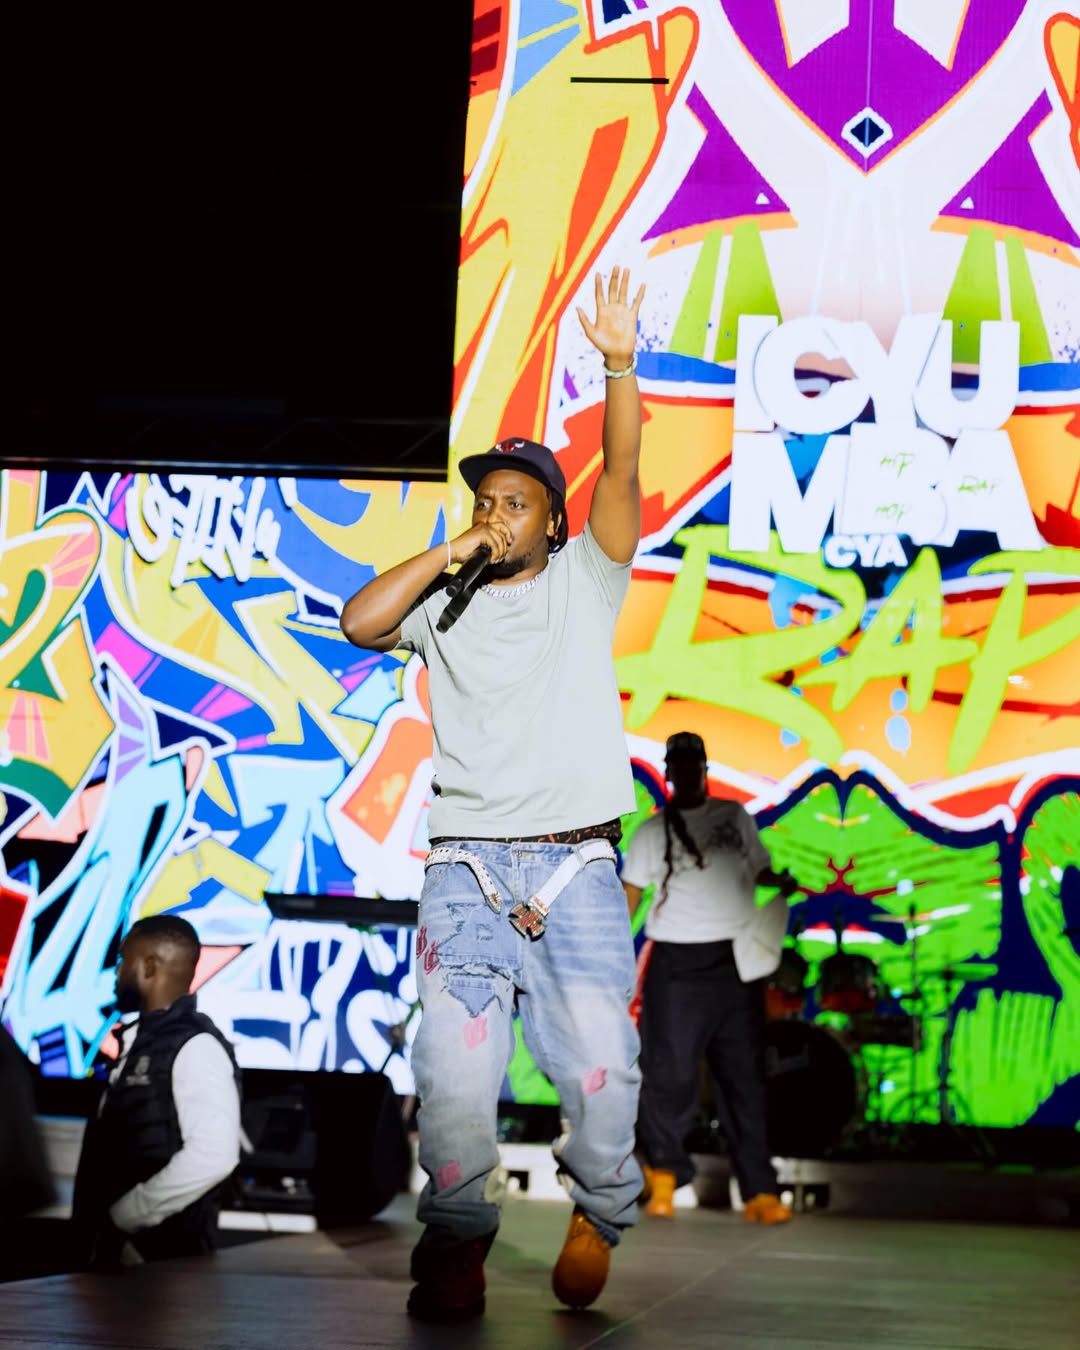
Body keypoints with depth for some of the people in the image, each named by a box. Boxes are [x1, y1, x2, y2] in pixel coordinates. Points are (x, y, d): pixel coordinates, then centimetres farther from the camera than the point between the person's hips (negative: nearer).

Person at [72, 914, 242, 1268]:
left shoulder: (195, 1047, -13)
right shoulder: (140, 1042, 14)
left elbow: (212, 1155, -23)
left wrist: (123, 1215, -17)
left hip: (162, 1254, -8)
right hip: (114, 1245, 8)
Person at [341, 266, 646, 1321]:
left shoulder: (581, 583, 14)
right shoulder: (447, 602, 16)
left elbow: (622, 475, 1)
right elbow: (359, 621, -1)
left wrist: (620, 366, -12)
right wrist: (452, 551, 1)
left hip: (575, 866, -1)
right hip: (466, 866, 1)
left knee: (600, 1058, -14)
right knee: (453, 1066, -13)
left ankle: (599, 1211, 11)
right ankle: (456, 1242, 3)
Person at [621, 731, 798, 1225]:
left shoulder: (735, 816, 11)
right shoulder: (654, 830, 5)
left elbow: (759, 868, 13)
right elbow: (629, 898, 4)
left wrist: (782, 882, -10)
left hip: (736, 960, 2)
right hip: (678, 965, -2)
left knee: (745, 1075, 0)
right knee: (668, 1072, -5)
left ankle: (759, 1190, 0)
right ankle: (664, 1172, 15)